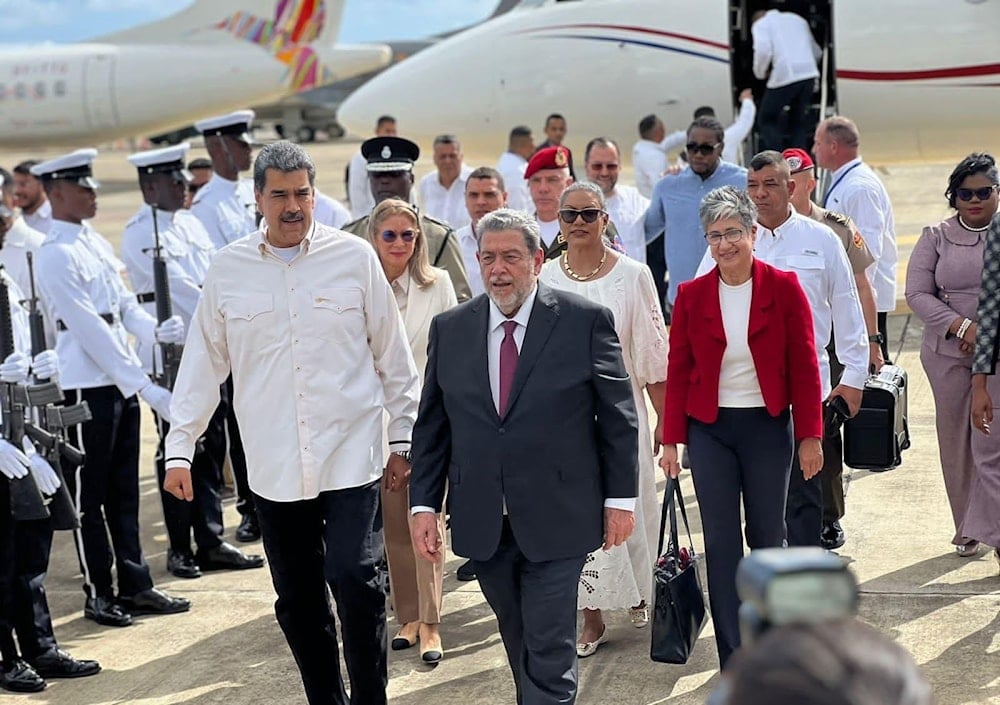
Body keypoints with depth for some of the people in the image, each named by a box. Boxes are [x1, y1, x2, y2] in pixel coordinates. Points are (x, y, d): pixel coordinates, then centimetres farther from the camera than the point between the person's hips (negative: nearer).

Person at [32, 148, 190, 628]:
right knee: (89, 495, 4)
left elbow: (124, 304, 13)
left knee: (124, 491, 14)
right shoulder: (55, 256, -16)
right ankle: (98, 594, 14)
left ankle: (135, 586, 23)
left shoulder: (95, 241, 11)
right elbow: (91, 331, -21)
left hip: (121, 382, 8)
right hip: (86, 386, -8)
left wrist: (155, 330, -9)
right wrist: (145, 386, -22)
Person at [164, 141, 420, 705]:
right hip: (274, 465, 3)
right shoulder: (228, 269, 4)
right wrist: (180, 449, 7)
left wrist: (404, 437, 6)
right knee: (297, 599, 10)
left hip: (350, 454, -2)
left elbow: (393, 354, 5)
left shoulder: (355, 257, -1)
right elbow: (204, 364, 9)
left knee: (356, 581, -11)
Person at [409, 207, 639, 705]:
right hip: (483, 526, 4)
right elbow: (431, 426, 9)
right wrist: (423, 503, 3)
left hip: (557, 520, -3)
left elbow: (618, 417, -1)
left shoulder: (586, 321, -4)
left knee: (549, 654, -3)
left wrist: (620, 497, -2)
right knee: (520, 648, 15)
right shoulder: (449, 329, 6)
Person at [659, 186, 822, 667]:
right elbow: (678, 370, 2)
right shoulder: (691, 295, -1)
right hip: (709, 429, 1)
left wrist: (810, 435, -6)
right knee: (721, 542, 1)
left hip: (767, 427, -1)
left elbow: (804, 365, -3)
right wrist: (672, 439, -1)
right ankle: (734, 662, 7)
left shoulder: (783, 288, -5)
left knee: (767, 534, 10)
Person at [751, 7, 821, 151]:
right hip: (809, 74, 6)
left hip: (785, 76, -5)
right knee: (799, 123, 16)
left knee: (767, 120, 8)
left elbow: (764, 51, -10)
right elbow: (817, 52, 25)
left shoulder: (760, 24, 9)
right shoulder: (796, 18, 28)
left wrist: (760, 72, 6)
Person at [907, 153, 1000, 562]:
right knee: (955, 442, 7)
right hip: (948, 354, 2)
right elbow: (917, 293, 0)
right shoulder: (937, 237, 6)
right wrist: (962, 327, -12)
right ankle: (967, 528, 19)